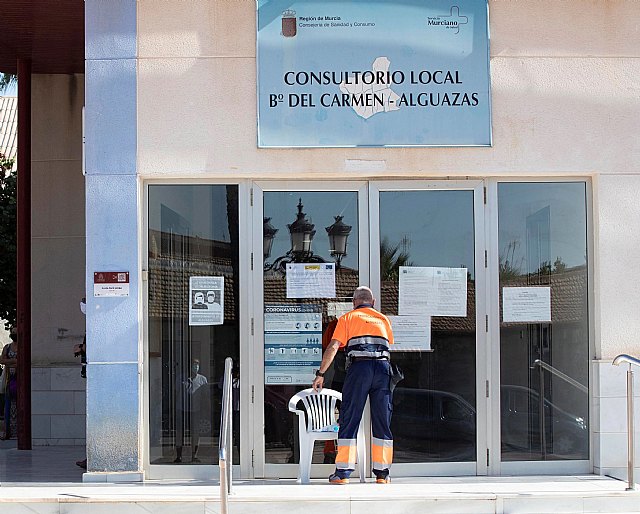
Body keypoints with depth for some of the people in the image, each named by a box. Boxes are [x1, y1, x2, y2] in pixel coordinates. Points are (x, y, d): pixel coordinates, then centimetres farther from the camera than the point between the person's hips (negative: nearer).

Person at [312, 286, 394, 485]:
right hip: (383, 367, 2)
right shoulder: (383, 319, 23)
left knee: (349, 419, 1)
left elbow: (333, 347, 2)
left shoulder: (348, 318, 12)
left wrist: (320, 374, 2)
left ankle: (343, 473, -1)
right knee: (382, 421, 8)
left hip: (358, 366, -2)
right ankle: (382, 473, 9)